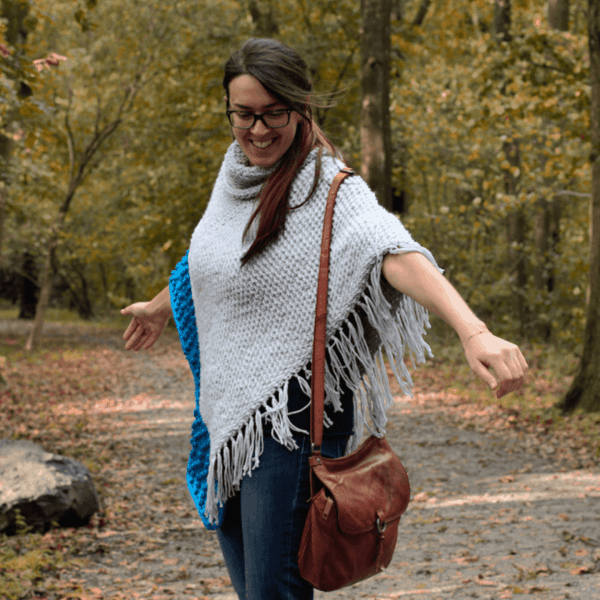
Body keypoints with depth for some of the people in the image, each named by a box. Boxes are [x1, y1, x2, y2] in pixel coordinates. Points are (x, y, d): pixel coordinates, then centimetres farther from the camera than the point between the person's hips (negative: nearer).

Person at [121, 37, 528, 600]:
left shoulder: (330, 188, -16)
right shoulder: (236, 170, 7)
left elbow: (397, 256, -35)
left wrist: (474, 332, -52)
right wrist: (160, 307, 46)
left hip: (294, 418, -7)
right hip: (226, 412, 7)